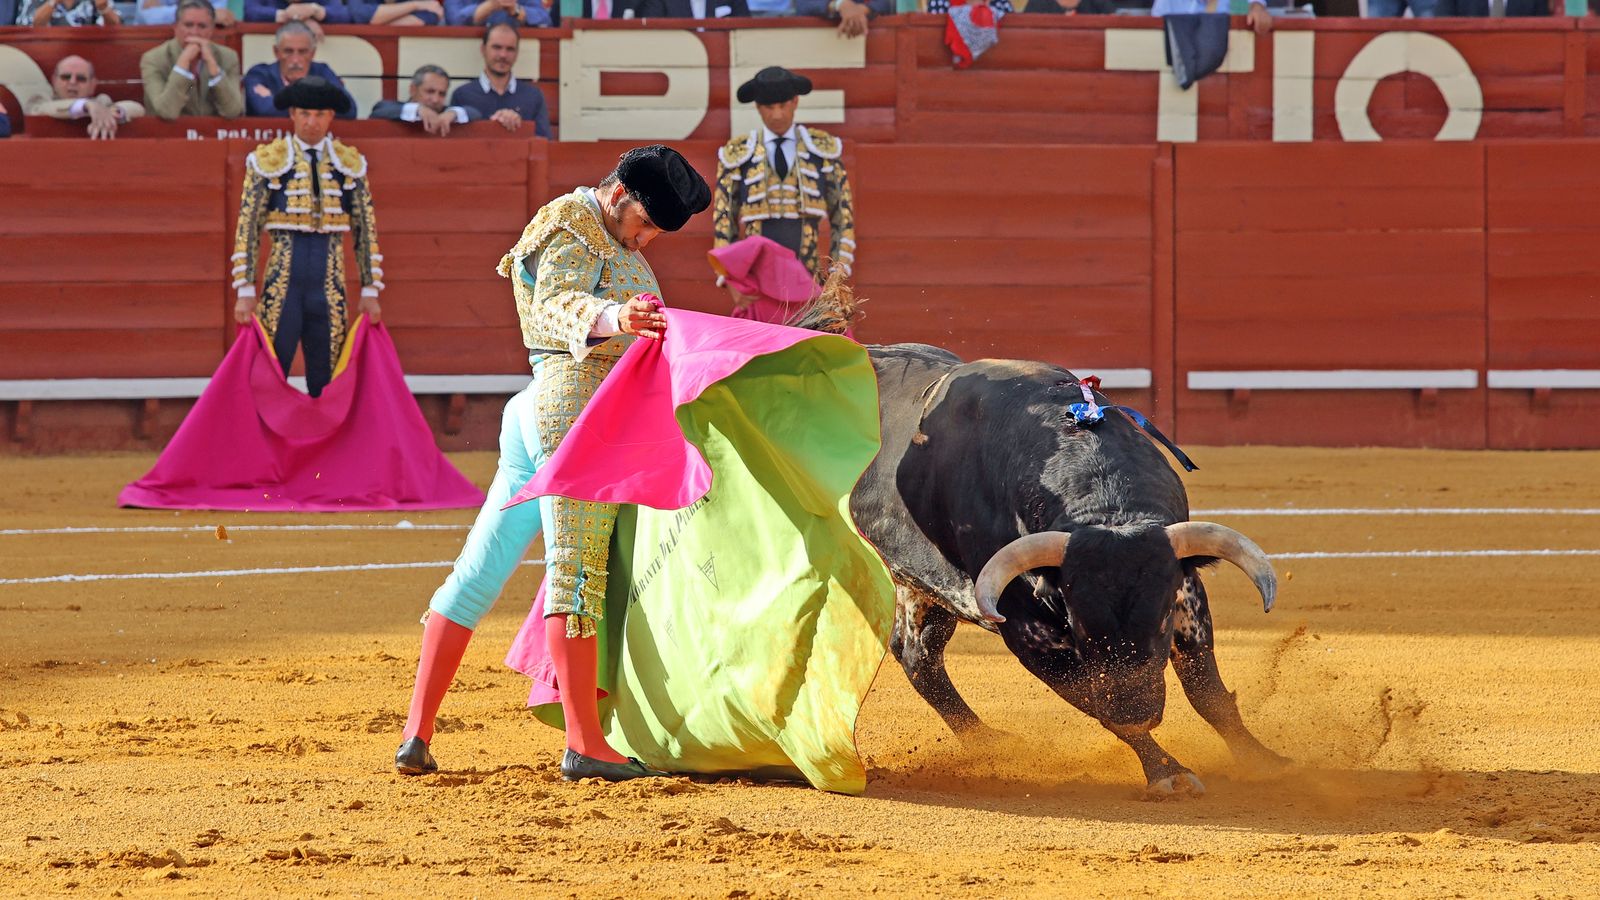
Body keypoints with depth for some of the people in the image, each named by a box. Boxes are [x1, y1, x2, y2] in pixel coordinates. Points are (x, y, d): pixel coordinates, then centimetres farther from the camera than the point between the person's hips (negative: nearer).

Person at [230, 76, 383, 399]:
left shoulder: (350, 164, 9)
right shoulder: (268, 161, 2)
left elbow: (366, 230, 10)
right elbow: (247, 228, 0)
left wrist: (370, 290, 5)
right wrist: (245, 291, -6)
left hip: (330, 285, 2)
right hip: (282, 284, -2)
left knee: (325, 385, 4)